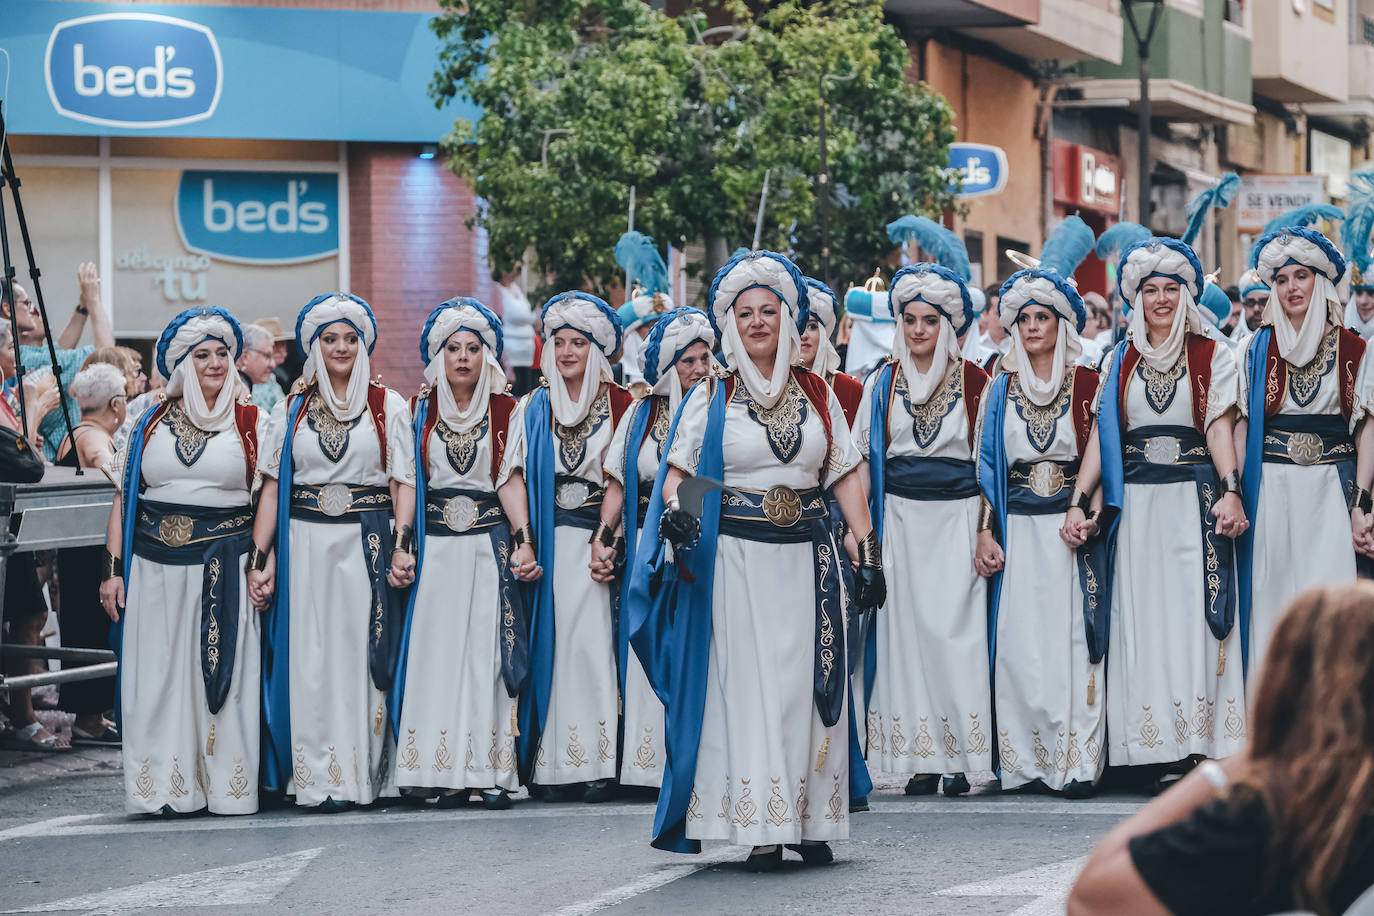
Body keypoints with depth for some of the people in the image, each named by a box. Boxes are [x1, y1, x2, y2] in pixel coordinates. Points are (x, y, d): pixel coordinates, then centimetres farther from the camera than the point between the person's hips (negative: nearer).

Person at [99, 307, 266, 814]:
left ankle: (225, 784, 3)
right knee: (158, 676, -1)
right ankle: (166, 788, 4)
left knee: (222, 673, -3)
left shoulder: (250, 424, 7)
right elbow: (123, 499, 11)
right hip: (155, 567, 2)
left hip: (224, 568, -2)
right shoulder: (152, 424, 11)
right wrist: (112, 569, 3)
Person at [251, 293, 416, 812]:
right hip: (305, 545, 1)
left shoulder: (388, 406, 7)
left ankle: (363, 773, 3)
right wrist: (260, 558, -1)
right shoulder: (292, 410, 11)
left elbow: (403, 482, 1)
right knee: (311, 658, -3)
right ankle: (319, 777, -2)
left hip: (368, 545, -1)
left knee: (364, 650, -3)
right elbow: (272, 487, 8)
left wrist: (403, 545, -12)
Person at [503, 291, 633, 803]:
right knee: (550, 640, -2)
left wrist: (605, 539, -13)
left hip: (596, 535, -2)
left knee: (592, 638, -8)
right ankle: (553, 765, -1)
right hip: (548, 539, 2)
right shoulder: (536, 406, 11)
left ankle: (598, 765, -7)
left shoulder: (618, 404, 3)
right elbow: (520, 477, 5)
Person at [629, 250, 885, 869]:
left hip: (806, 556, 2)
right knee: (748, 683, -6)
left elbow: (845, 477, 10)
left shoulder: (817, 395, 11)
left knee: (806, 684, 0)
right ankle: (761, 828, -5)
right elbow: (676, 474, 3)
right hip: (735, 557, -2)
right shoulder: (711, 399, 5)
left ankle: (809, 823, 5)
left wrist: (868, 552, 3)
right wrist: (674, 510, -19)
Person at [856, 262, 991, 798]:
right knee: (907, 628, -2)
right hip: (900, 521, 2)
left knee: (956, 629, -8)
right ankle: (920, 759, 1)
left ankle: (960, 758, -3)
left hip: (957, 518, -2)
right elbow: (862, 458, 12)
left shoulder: (974, 382, 3)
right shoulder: (882, 383, 9)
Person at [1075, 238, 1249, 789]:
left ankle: (1203, 744, -8)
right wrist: (1078, 502, -1)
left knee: (1196, 617, -8)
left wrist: (1231, 491, -17)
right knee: (1145, 618, -2)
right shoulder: (1119, 362, 14)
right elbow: (1101, 435, 10)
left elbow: (1220, 428, -2)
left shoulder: (1211, 356, 7)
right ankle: (1164, 753, -1)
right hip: (1137, 506, 2)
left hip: (1194, 500, -2)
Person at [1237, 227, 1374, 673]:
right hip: (1271, 491, 1)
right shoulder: (1258, 349, 9)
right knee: (1272, 600, -3)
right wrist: (1233, 496, -4)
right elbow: (1241, 427, 7)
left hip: (1332, 489, -1)